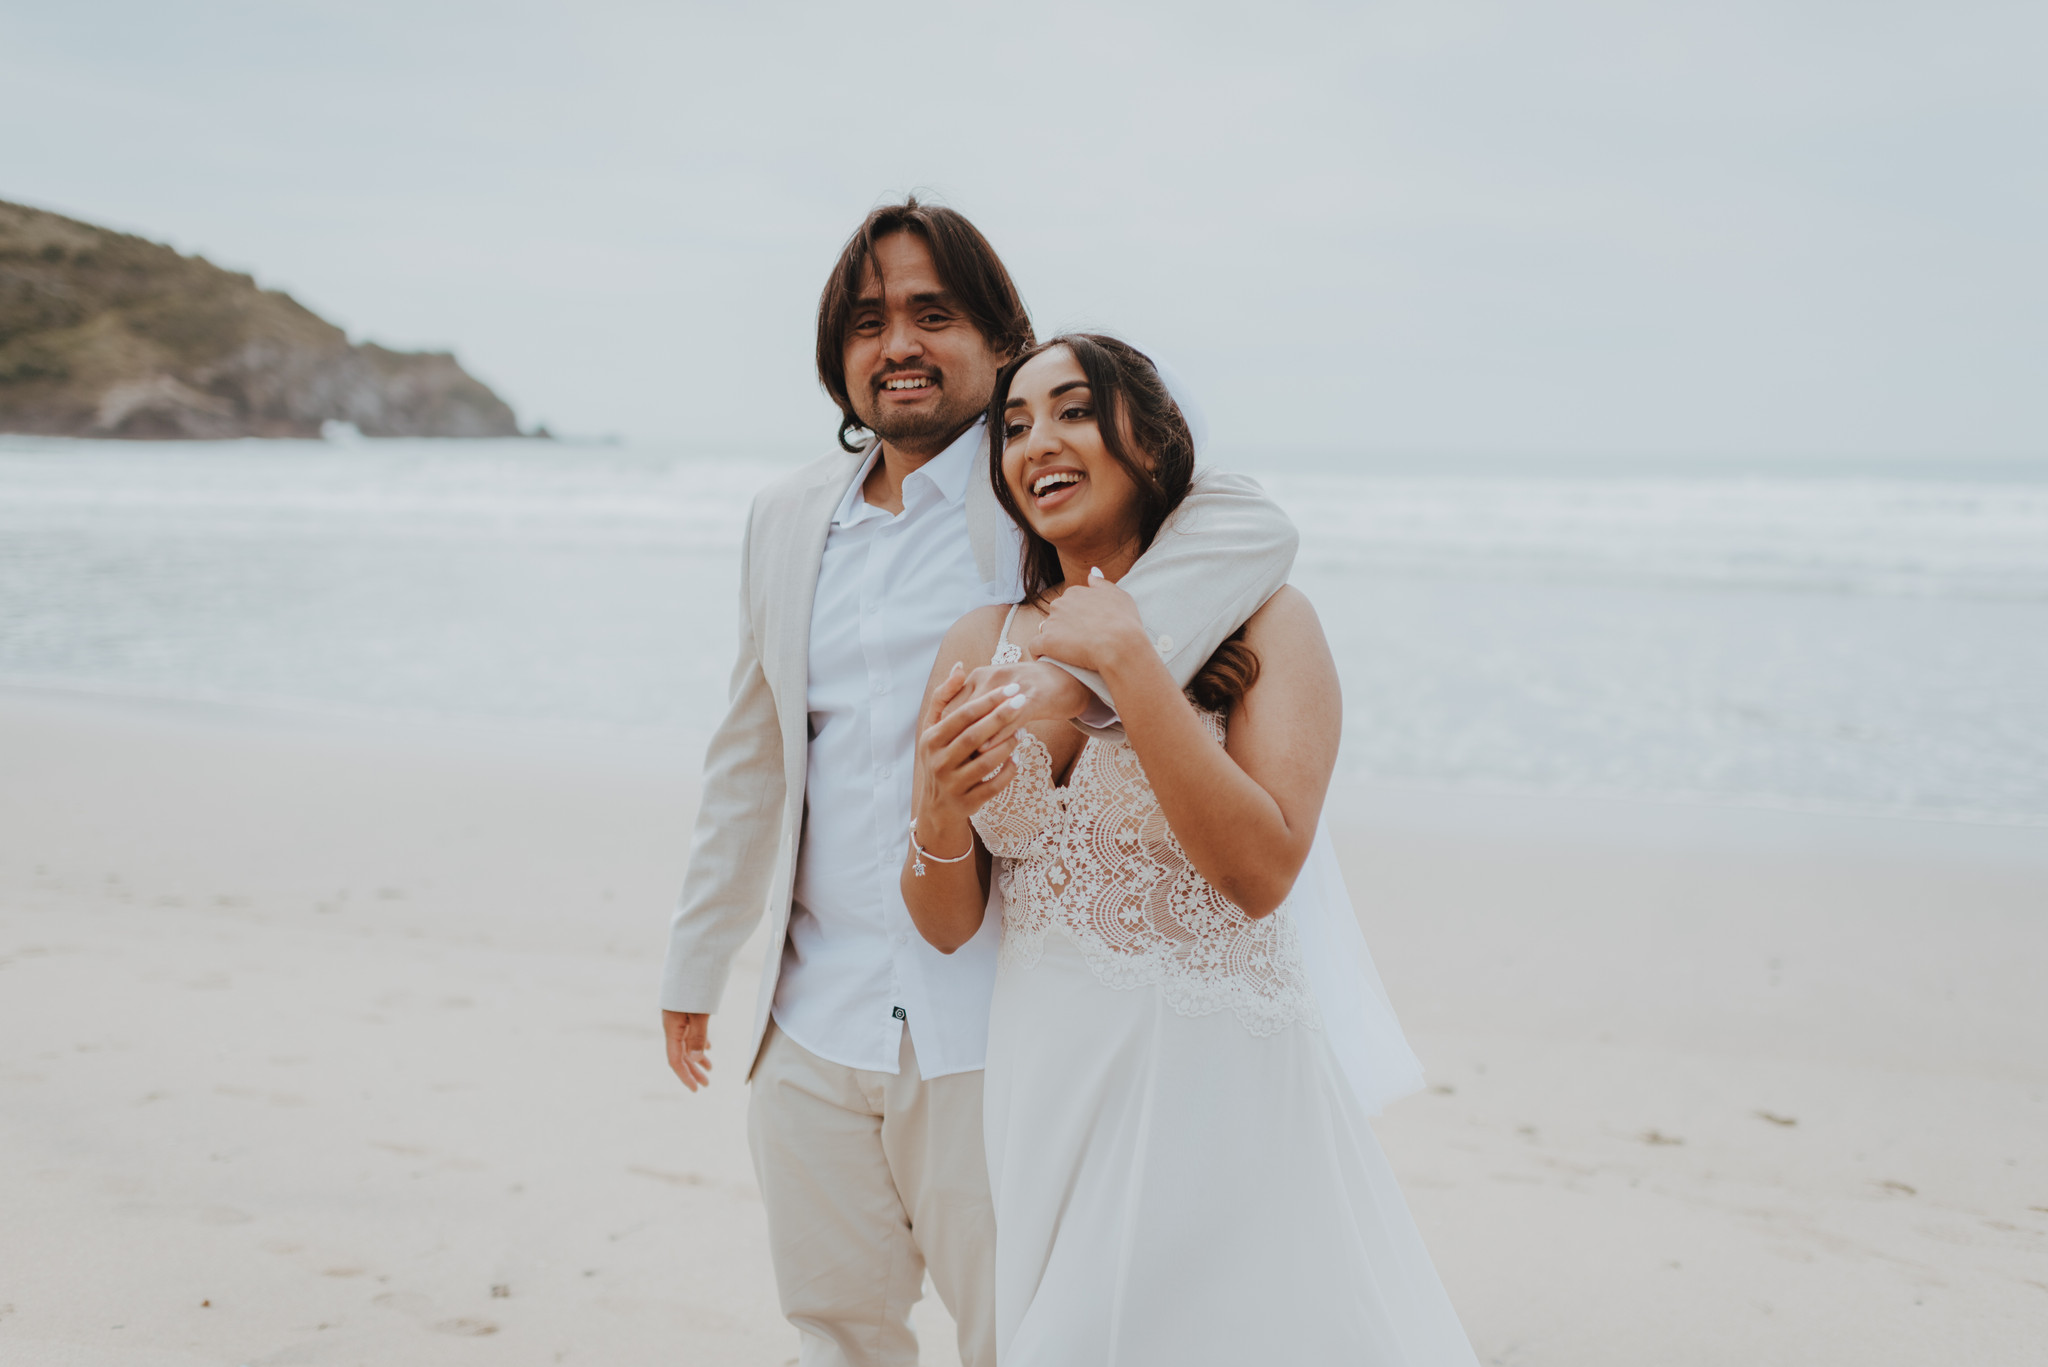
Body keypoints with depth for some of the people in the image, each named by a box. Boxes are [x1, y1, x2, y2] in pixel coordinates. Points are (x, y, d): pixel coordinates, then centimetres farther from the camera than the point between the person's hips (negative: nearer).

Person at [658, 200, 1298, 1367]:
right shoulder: (788, 520, 11)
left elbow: (1253, 526, -24)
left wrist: (1076, 672, -36)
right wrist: (695, 970, 22)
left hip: (991, 1028, -5)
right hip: (813, 1026, 5)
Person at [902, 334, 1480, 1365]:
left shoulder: (1263, 624, -7)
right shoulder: (982, 644, 3)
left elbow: (1260, 872, -20)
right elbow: (949, 927, 5)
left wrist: (1127, 662, -21)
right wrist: (941, 815, -17)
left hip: (1215, 1090, -3)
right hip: (1041, 1084, 4)